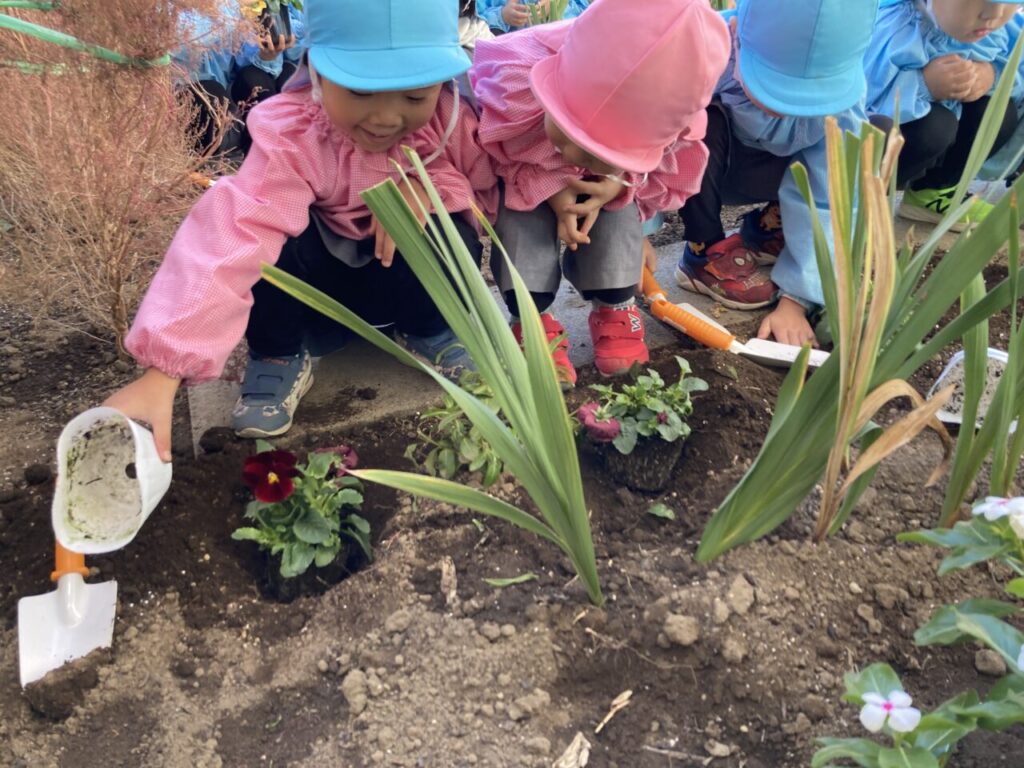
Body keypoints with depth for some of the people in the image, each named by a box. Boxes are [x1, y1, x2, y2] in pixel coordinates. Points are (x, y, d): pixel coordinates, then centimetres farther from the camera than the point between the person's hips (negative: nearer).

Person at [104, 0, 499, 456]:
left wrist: (432, 186, -32)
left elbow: (494, 189, -8)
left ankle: (430, 332, 4)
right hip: (323, 279, -2)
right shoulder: (291, 136, -32)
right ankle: (277, 357, -5)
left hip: (406, 278, 2)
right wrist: (161, 375, -54)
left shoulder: (453, 114, -23)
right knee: (278, 233, -34)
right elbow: (232, 238, -44)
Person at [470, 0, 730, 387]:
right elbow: (491, 154, -26)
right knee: (521, 215, -26)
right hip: (523, 174, -1)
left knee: (617, 211, -22)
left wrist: (619, 184, -36)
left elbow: (669, 176, -16)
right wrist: (550, 190, -38)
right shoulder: (513, 84, -45)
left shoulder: (673, 119, -37)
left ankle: (615, 309, -5)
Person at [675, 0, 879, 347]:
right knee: (703, 125, -36)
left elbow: (826, 201, -27)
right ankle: (705, 253, -13)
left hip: (760, 170, 2)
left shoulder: (840, 90, -28)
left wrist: (794, 301, -31)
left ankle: (769, 228, 3)